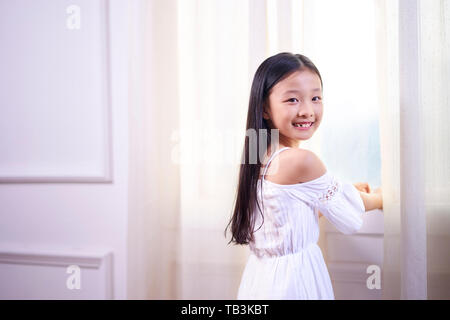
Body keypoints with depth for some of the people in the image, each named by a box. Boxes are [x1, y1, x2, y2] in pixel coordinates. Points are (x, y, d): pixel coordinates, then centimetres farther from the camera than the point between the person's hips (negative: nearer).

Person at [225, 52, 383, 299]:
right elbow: (349, 218, -8)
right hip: (294, 279, -7)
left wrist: (347, 190, 16)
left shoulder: (258, 157, 0)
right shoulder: (302, 161, -23)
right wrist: (378, 199, 11)